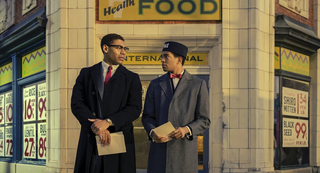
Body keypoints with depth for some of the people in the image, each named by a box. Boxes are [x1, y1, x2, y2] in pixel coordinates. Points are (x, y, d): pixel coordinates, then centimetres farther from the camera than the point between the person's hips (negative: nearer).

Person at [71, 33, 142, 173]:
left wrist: (108, 122, -16)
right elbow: (76, 104, 1)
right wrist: (95, 125, -14)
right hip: (90, 141, 1)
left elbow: (135, 108, -3)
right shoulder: (86, 74, 12)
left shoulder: (131, 78, 10)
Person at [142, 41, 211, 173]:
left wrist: (186, 130, -18)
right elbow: (147, 117, 11)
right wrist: (153, 133, -12)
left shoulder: (198, 85, 4)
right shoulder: (155, 85, 12)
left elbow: (204, 120, 2)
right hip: (159, 149, 2)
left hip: (185, 150, -2)